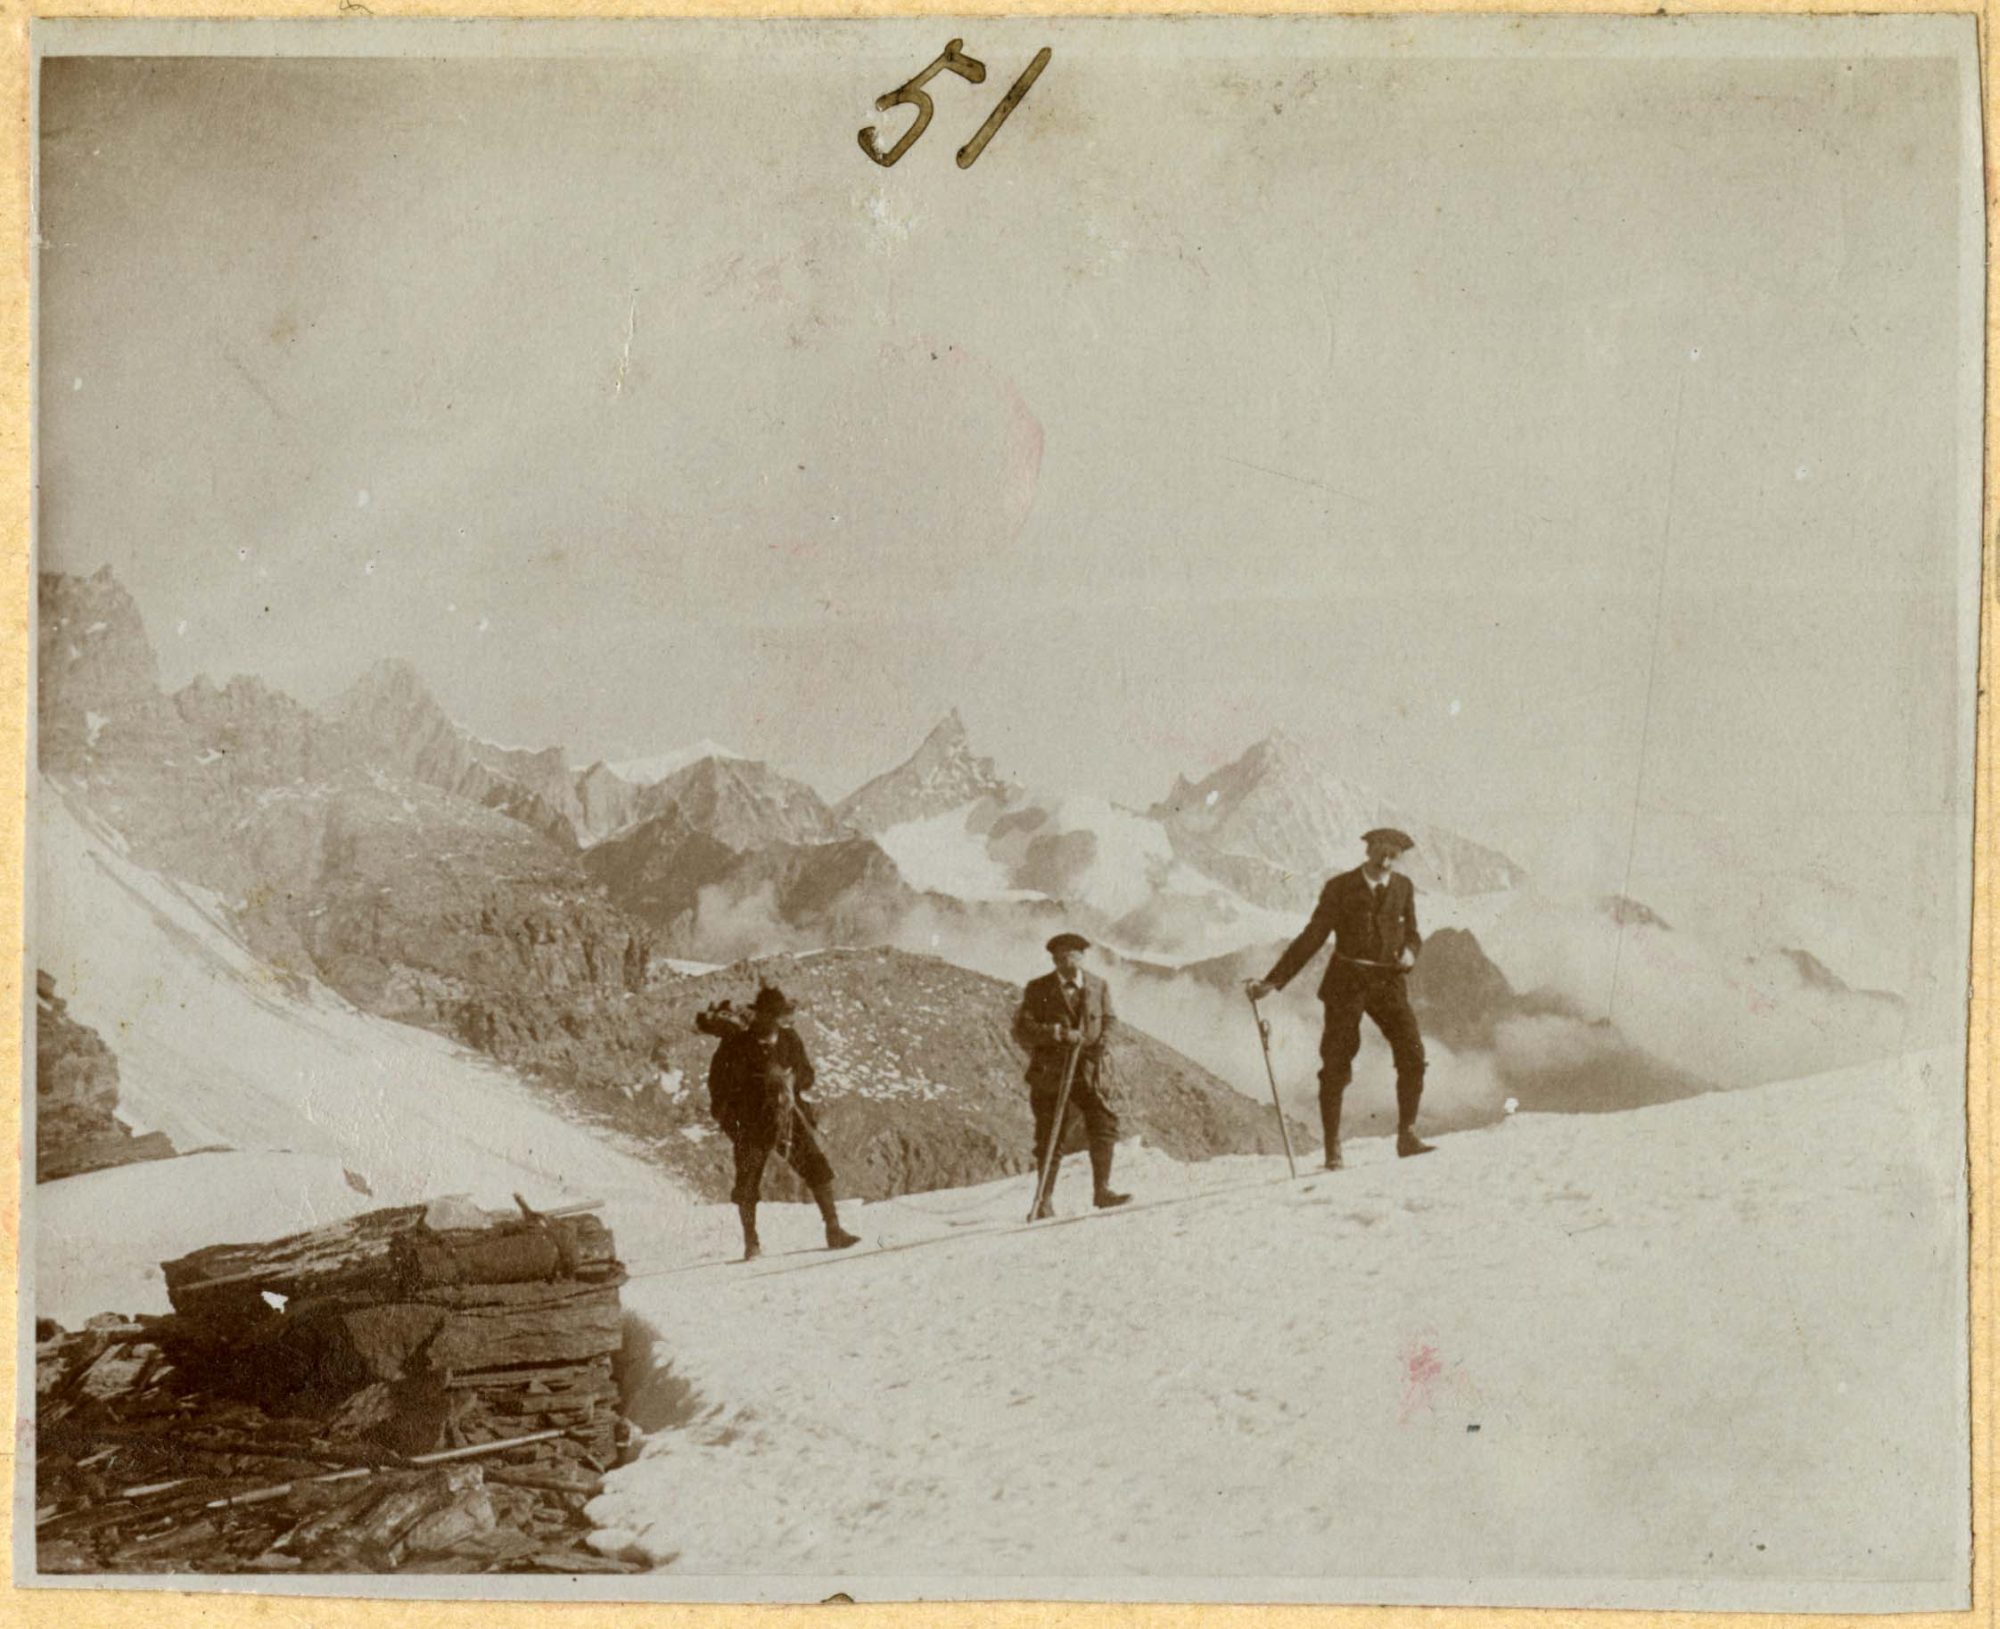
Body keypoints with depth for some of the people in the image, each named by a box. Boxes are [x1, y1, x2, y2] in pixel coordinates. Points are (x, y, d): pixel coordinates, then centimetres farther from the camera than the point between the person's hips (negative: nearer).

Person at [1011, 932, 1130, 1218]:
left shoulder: (1099, 987, 10)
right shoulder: (1037, 990, 0)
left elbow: (1110, 1020, 12)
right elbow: (1022, 1030, -6)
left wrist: (1103, 1040, -10)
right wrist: (1057, 1034, -19)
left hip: (1088, 1069, 2)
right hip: (1050, 1072, -2)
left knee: (1104, 1125, -11)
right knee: (1049, 1138, 1)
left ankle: (1101, 1191, -3)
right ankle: (1044, 1200, 11)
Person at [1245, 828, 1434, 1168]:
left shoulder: (1403, 887, 5)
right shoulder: (1341, 888, -4)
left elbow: (1412, 932, 18)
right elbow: (1311, 938, -3)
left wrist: (1409, 952, -8)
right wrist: (1272, 981, -8)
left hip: (1389, 981, 3)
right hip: (1347, 982, -3)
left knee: (1412, 1055, -10)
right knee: (1337, 1064, -3)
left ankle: (1407, 1136, 1)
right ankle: (1332, 1147, 7)